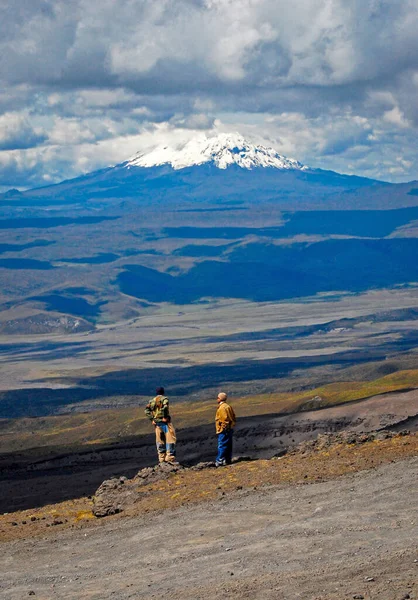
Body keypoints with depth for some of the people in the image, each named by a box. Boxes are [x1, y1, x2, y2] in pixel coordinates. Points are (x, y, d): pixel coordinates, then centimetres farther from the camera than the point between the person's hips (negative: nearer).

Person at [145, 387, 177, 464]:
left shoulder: (153, 401, 16)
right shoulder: (164, 398, -1)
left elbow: (147, 410, 4)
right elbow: (165, 407, -22)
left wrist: (151, 419, 3)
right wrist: (165, 417, -16)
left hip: (156, 422, 6)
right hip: (165, 421, -6)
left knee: (160, 440, 10)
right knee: (170, 439, -7)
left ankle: (161, 458, 9)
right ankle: (170, 457, -15)